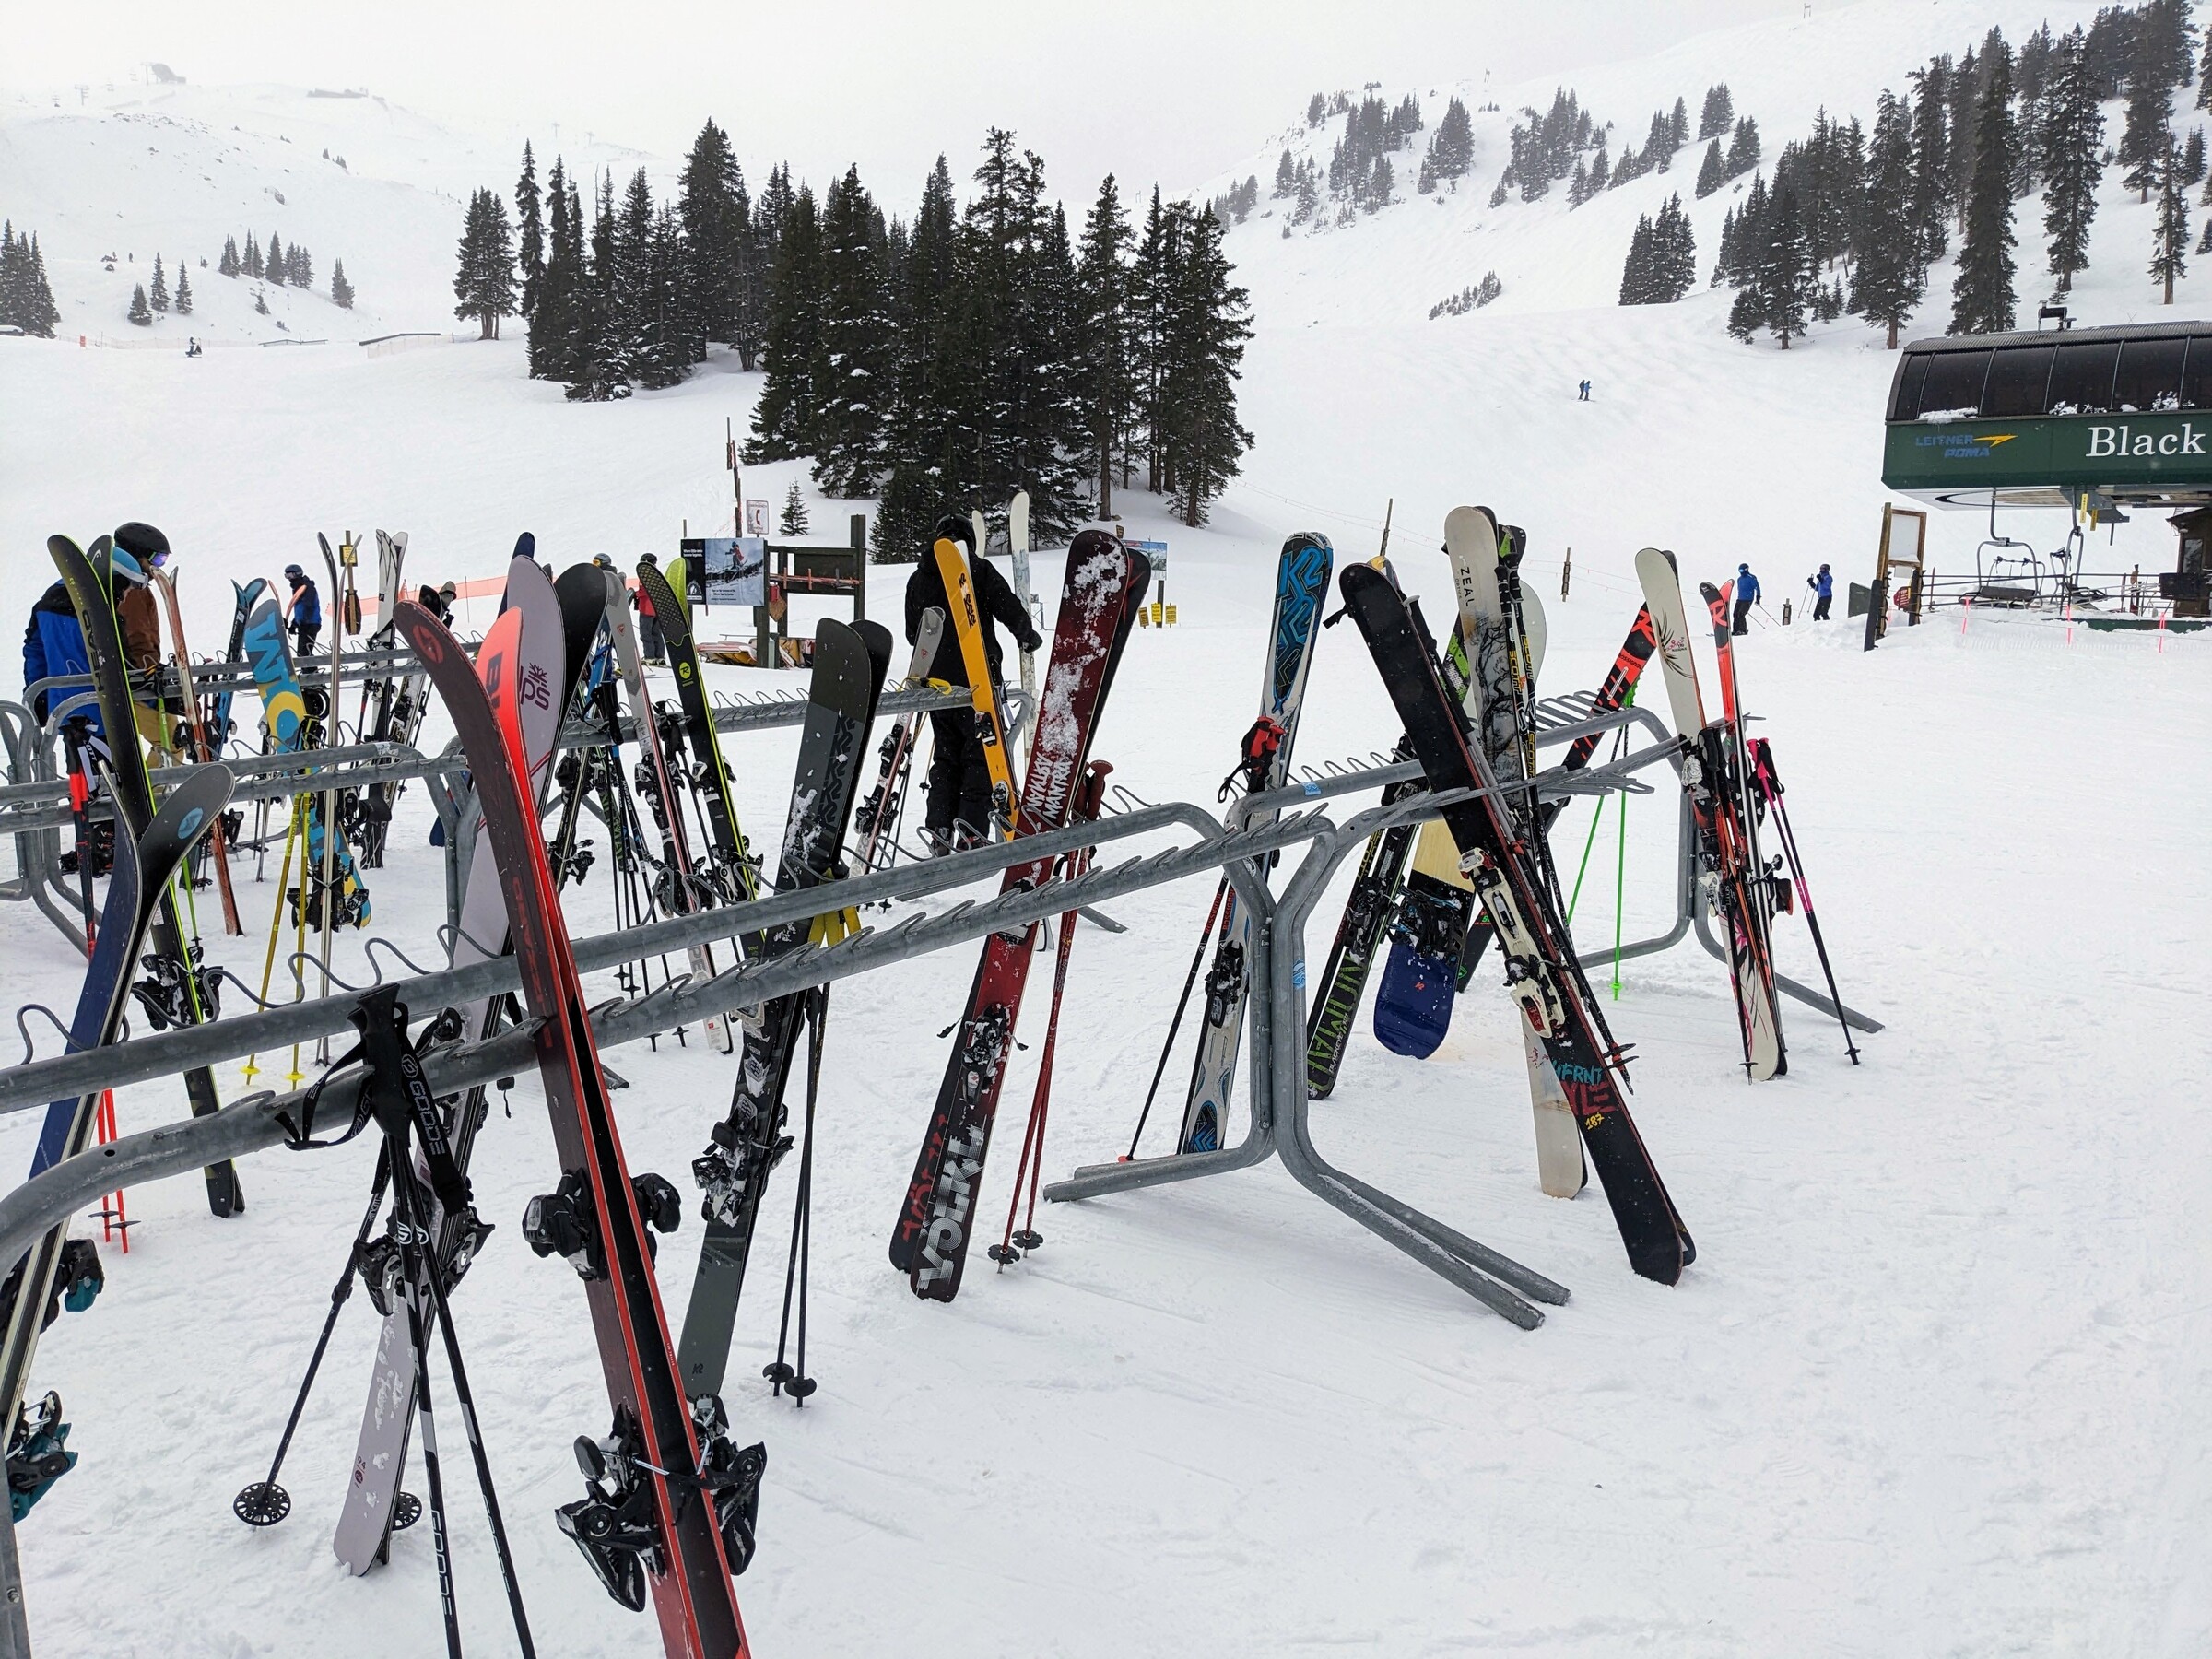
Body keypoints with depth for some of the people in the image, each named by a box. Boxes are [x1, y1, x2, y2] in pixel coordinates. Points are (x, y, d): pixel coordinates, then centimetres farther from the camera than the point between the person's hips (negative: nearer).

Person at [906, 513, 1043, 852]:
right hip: (978, 678, -5)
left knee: (945, 754, 13)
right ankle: (972, 833, -8)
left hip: (937, 680, 5)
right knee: (981, 752, 0)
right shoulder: (980, 571, -5)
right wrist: (1027, 636, 9)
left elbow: (912, 634, 16)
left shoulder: (918, 579, 10)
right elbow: (1010, 610, -10)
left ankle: (939, 831, 6)